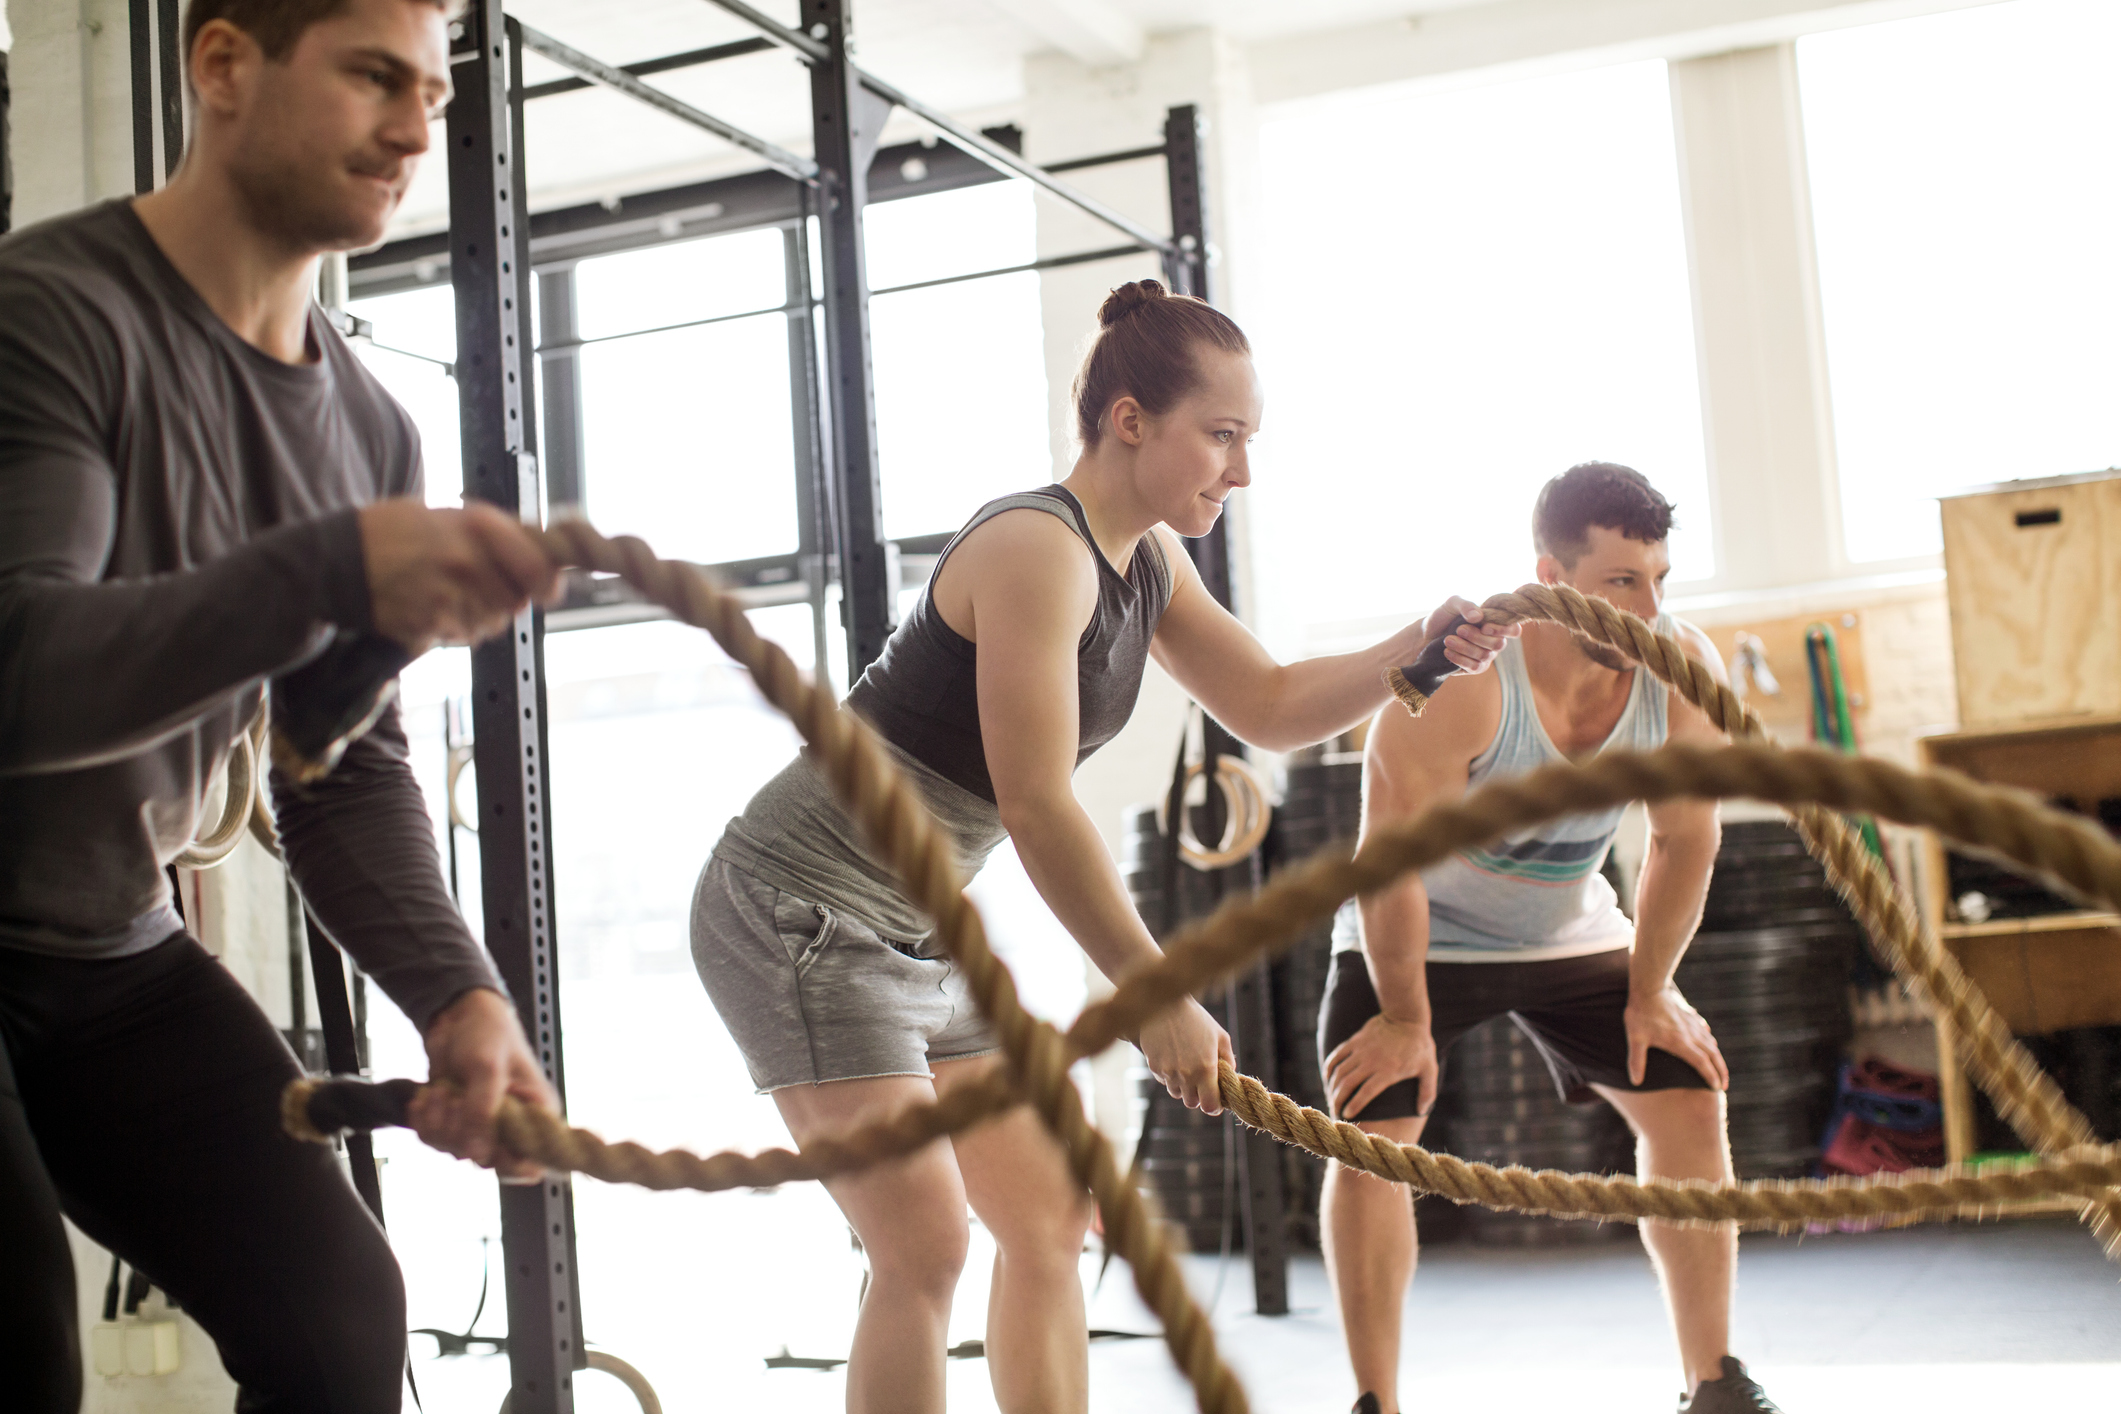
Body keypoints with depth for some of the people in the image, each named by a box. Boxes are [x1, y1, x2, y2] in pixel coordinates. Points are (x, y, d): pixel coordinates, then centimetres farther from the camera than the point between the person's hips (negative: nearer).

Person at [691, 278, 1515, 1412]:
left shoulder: (1148, 561, 8)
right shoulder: (1039, 550, -22)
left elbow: (1270, 708, 13)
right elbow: (1037, 807, -26)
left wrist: (1415, 652, -4)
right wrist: (1157, 998, -23)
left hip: (918, 935, 10)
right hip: (799, 914, -10)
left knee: (1048, 1217, 11)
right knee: (925, 1249, -14)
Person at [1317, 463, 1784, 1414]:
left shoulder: (1683, 668, -21)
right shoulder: (1460, 681, -35)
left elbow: (1684, 841, -8)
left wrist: (1649, 992, -3)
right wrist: (1405, 1018, -18)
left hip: (1571, 930, 4)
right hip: (1420, 933, -4)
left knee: (1688, 1101, -3)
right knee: (1369, 1135, -16)